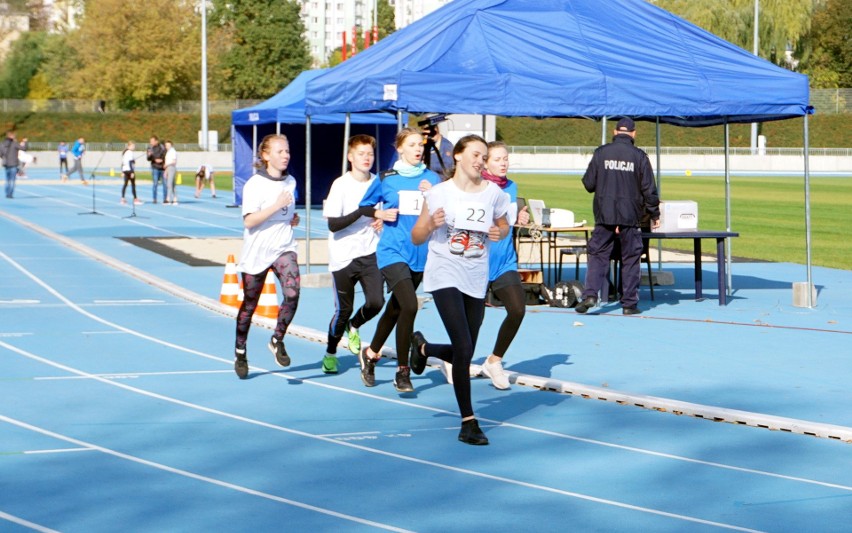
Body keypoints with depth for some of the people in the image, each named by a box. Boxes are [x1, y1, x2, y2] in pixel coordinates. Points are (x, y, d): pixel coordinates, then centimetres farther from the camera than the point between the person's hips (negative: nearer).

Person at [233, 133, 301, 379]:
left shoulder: (290, 182, 8)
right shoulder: (254, 184, -12)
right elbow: (249, 221, -21)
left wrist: (293, 219, 5)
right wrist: (277, 206, -27)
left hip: (284, 249, 4)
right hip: (256, 253, -4)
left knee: (293, 293, -21)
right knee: (249, 305, 8)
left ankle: (277, 340, -1)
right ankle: (240, 353, 26)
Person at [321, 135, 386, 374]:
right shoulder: (341, 185, -10)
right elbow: (333, 224, -16)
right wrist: (361, 212, -24)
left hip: (370, 254, 3)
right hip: (343, 257, -3)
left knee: (376, 302, -13)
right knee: (343, 309, 2)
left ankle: (353, 327, 21)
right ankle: (330, 353, 27)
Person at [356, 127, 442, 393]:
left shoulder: (432, 179, 4)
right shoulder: (386, 179, 0)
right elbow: (364, 206, 12)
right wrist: (380, 213, -7)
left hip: (420, 254, 4)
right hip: (392, 252, -4)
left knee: (396, 308, 15)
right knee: (409, 305, -21)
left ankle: (371, 353, 39)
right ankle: (402, 370, -10)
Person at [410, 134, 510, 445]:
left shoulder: (493, 193, 4)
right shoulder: (438, 194, -3)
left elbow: (504, 226, 19)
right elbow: (417, 238, 3)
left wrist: (499, 233, -4)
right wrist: (431, 224, -18)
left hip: (476, 280, 4)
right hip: (444, 276, -4)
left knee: (463, 354, 9)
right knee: (464, 349, -16)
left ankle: (423, 347, 43)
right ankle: (468, 422, -6)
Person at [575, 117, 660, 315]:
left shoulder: (601, 153, 0)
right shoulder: (639, 156, -3)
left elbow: (588, 183, 3)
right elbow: (649, 189, -1)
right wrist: (654, 214, 10)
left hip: (604, 215, 1)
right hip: (630, 217, -1)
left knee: (598, 255, 6)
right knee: (630, 259, 7)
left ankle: (590, 294, -11)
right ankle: (629, 303, 7)